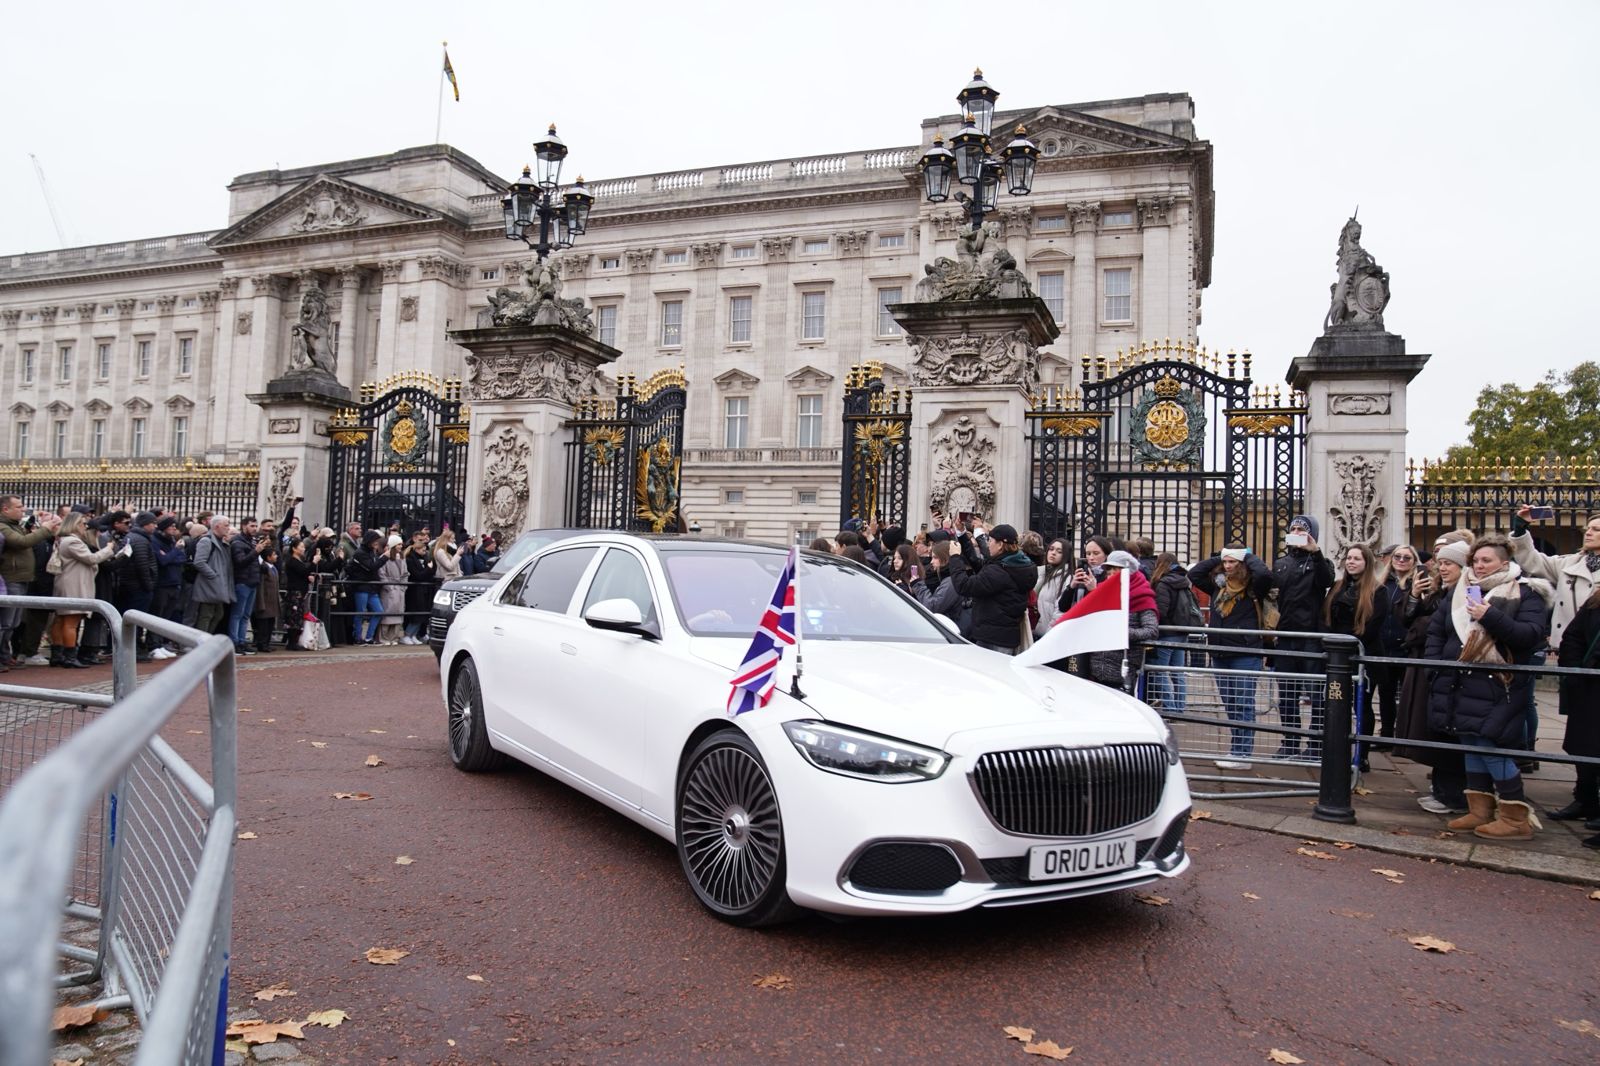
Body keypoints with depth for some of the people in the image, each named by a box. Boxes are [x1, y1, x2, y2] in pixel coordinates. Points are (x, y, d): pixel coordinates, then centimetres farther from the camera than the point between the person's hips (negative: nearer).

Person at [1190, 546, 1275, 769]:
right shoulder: (1219, 584, 11)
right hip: (1219, 653, 7)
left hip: (1246, 654, -6)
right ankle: (1237, 749, 22)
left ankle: (1242, 754, -1)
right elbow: (1193, 574, 14)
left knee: (1243, 705, -4)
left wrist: (1249, 556, -8)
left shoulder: (1253, 587, -6)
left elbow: (1265, 574, -25)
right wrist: (1217, 558, 8)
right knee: (1229, 705, 13)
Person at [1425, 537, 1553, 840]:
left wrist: (1491, 617, -23)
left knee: (1490, 746, -10)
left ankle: (1516, 817, 0)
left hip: (1496, 686, -6)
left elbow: (1532, 634, -16)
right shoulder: (1461, 591, 14)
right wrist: (1436, 660, 8)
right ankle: (1480, 811, 19)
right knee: (1472, 746, 10)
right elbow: (1436, 629, 21)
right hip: (1460, 684, 6)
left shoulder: (1526, 593, -2)